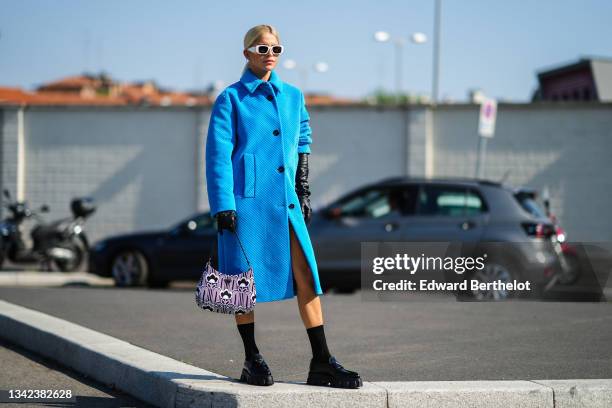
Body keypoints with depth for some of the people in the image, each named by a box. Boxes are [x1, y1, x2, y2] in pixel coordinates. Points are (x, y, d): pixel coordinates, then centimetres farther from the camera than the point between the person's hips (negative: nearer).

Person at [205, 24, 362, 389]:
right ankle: (252, 361, 13)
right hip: (246, 198, -4)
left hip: (286, 200, 4)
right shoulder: (231, 99, 0)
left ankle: (322, 363, -1)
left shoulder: (293, 96, 14)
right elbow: (218, 155, -4)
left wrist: (304, 191, 17)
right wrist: (223, 206, -11)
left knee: (306, 276, -3)